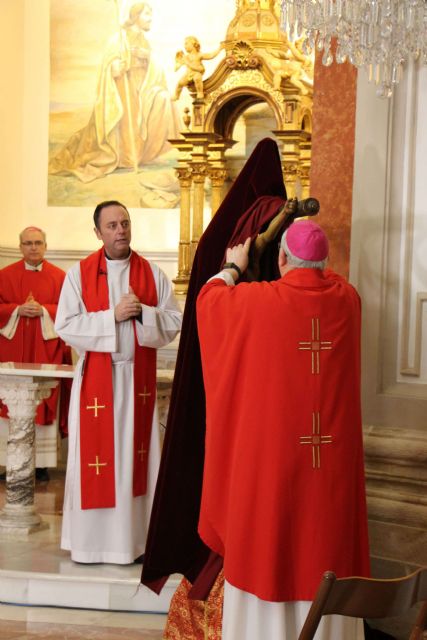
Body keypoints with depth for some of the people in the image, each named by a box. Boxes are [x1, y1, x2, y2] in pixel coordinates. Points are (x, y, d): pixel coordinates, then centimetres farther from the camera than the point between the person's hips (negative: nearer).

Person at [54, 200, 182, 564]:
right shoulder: (79, 274, -1)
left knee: (135, 457, 4)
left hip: (139, 378, 2)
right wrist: (113, 315, -17)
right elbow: (66, 326, -9)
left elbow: (175, 321, 2)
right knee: (96, 457, 1)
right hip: (96, 377, -1)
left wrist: (143, 312, -15)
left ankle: (134, 538, 12)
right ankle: (91, 540, 10)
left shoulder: (153, 274, 5)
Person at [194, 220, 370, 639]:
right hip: (333, 460, 3)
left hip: (270, 448, -3)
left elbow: (209, 298, 8)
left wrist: (233, 267, 25)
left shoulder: (257, 300, -12)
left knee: (268, 542, 8)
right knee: (326, 541, 13)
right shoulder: (347, 299, -2)